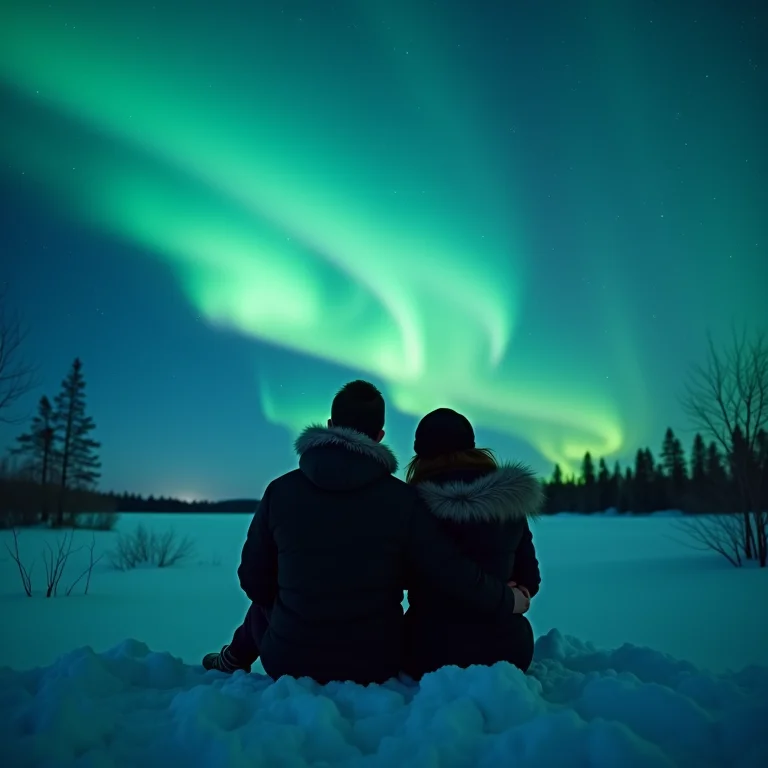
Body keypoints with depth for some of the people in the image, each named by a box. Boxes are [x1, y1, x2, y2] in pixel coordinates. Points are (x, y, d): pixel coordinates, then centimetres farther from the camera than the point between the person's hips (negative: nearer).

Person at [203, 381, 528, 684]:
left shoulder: (280, 490, -10)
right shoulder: (401, 498, -14)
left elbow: (254, 579, 0)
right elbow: (455, 576, -13)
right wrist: (507, 602, 6)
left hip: (288, 665, 1)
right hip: (374, 667, 0)